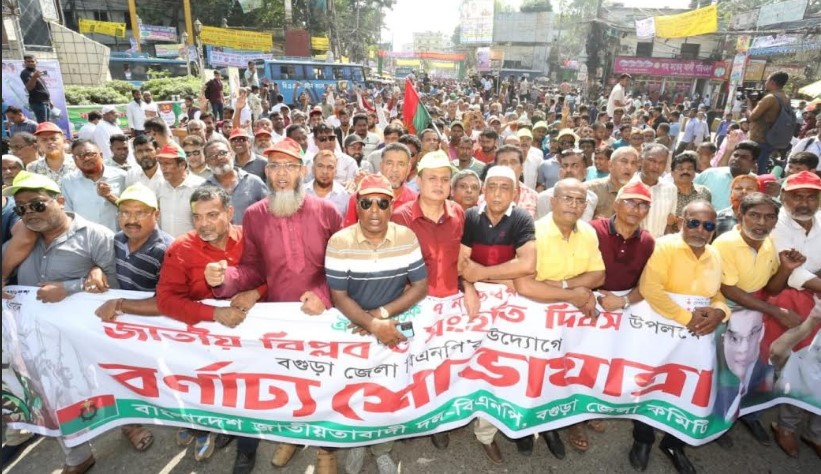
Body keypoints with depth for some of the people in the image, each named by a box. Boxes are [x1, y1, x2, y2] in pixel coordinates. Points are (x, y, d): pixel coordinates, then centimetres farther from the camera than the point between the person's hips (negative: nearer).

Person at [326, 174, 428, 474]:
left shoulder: (407, 238, -7)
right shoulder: (339, 242, -13)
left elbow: (420, 287, -5)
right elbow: (339, 297, -11)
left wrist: (382, 314, -16)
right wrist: (373, 324, -23)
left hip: (396, 324, 1)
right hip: (353, 326, -1)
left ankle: (382, 449, 29)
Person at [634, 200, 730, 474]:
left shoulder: (715, 256, 11)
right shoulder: (664, 246, -10)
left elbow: (717, 294, 17)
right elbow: (649, 288, -21)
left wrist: (719, 312, -7)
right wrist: (686, 317, -22)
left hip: (697, 335, 6)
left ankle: (674, 443, 32)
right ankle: (643, 440, 24)